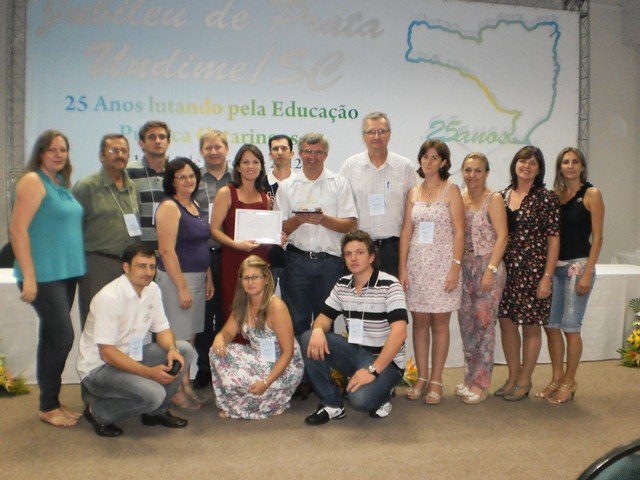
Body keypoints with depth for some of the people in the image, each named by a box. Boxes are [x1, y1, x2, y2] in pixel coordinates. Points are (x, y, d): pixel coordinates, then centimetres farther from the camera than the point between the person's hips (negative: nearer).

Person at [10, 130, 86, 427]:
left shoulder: (61, 183, 14)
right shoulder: (33, 181, -9)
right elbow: (17, 230, -16)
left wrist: (74, 266, 15)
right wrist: (28, 276, -20)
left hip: (66, 272, 8)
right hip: (44, 274, -8)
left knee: (52, 336, 13)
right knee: (62, 335, -8)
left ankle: (51, 402, 23)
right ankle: (48, 407, 8)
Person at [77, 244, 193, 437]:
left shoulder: (152, 289, -2)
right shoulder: (109, 298, -25)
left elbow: (162, 329, 7)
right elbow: (106, 353, -26)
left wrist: (172, 350, -16)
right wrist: (149, 372, -28)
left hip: (131, 356, 8)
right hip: (98, 367, -8)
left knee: (184, 349, -7)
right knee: (153, 394, -29)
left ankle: (156, 411, 8)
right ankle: (97, 410, -1)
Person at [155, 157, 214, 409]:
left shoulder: (195, 206, 13)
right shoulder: (169, 207, -11)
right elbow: (167, 251, -17)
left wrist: (208, 278, 15)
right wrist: (182, 287, -18)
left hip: (197, 277, 8)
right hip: (176, 277, -8)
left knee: (190, 334, 14)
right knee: (177, 336, -2)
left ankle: (186, 384, 25)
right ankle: (176, 390, 10)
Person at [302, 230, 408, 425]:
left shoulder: (389, 285, -15)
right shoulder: (342, 285, 5)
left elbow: (399, 331, -24)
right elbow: (325, 317, 8)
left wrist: (373, 370, -30)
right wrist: (318, 329, -19)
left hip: (386, 360, -6)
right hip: (354, 351, 6)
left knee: (360, 398, -33)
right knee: (309, 339, -14)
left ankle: (382, 395, 6)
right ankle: (332, 404, -2)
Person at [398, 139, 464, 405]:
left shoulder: (451, 190, 0)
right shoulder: (413, 192, 11)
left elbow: (459, 233, -5)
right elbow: (406, 232, 8)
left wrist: (455, 267, -13)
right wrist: (403, 267, 1)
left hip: (442, 263, -3)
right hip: (416, 263, 4)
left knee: (439, 323, 2)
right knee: (419, 321, 8)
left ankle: (436, 381, 13)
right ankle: (421, 377, 19)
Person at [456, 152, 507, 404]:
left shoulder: (494, 199, -5)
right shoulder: (459, 198, 11)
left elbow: (502, 236, -10)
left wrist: (490, 270, -17)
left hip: (488, 267, -5)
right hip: (464, 268, 5)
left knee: (484, 324, -1)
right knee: (466, 324, 9)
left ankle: (480, 384, 8)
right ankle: (470, 378, 22)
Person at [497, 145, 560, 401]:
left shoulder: (546, 197, -6)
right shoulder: (503, 195, 8)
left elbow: (553, 238, -8)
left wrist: (547, 277, -12)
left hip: (533, 269, -4)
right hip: (506, 268, 5)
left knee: (530, 325, 6)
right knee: (506, 322, 9)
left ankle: (524, 380, 21)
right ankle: (513, 377, 26)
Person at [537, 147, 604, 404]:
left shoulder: (591, 194, -3)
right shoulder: (555, 194, 11)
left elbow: (597, 237, -7)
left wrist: (587, 273, -14)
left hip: (578, 265, -5)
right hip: (554, 265, 5)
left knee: (570, 327, -1)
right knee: (550, 324, 7)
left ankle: (569, 382, 14)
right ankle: (557, 378, 22)